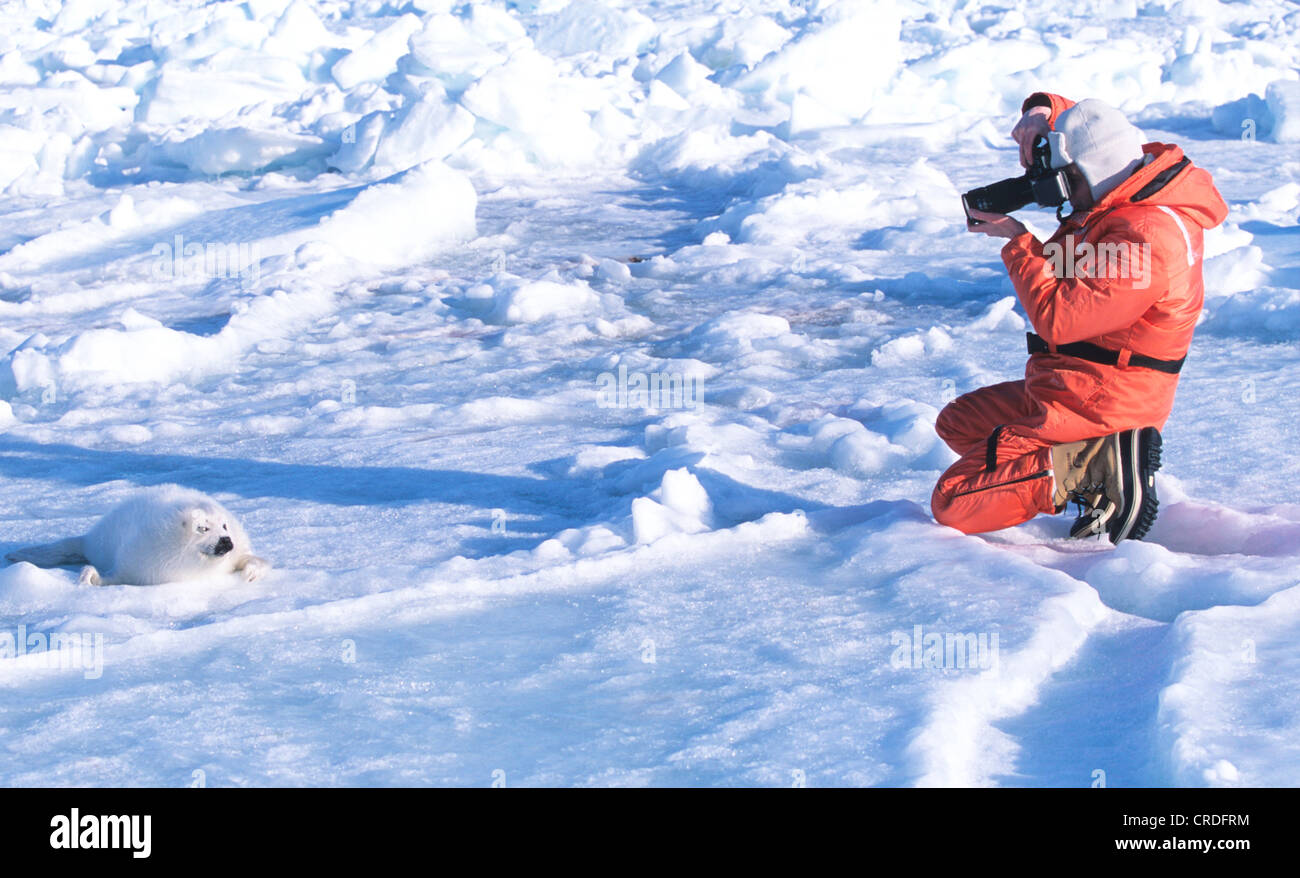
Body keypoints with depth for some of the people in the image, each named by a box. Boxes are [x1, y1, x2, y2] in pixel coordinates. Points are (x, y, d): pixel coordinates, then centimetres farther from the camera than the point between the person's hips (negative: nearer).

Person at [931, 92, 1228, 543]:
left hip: (1092, 411, -11)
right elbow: (1085, 133, 19)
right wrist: (1044, 110, -5)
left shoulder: (1143, 238, -27)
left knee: (951, 503, -12)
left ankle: (1101, 463, -12)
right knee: (955, 423, 26)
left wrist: (1018, 241, -15)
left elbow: (1057, 317, -27)